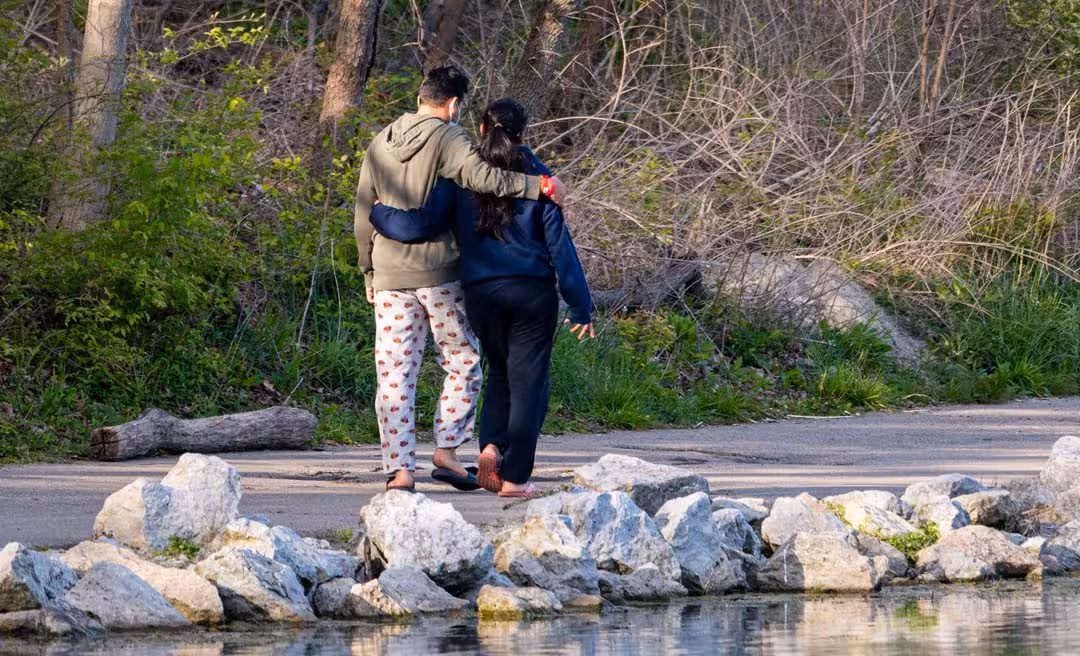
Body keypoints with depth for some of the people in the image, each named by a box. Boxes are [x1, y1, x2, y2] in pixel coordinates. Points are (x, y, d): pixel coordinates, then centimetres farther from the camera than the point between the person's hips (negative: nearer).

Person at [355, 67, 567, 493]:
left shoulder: (380, 144, 11)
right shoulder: (446, 139, -7)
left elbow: (363, 214, 14)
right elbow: (483, 177, -24)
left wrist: (368, 270, 21)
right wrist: (542, 187, -19)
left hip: (390, 276, 5)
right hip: (439, 272, -5)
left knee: (394, 373, 3)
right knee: (462, 362, 11)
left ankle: (398, 469, -1)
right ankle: (447, 449, 3)